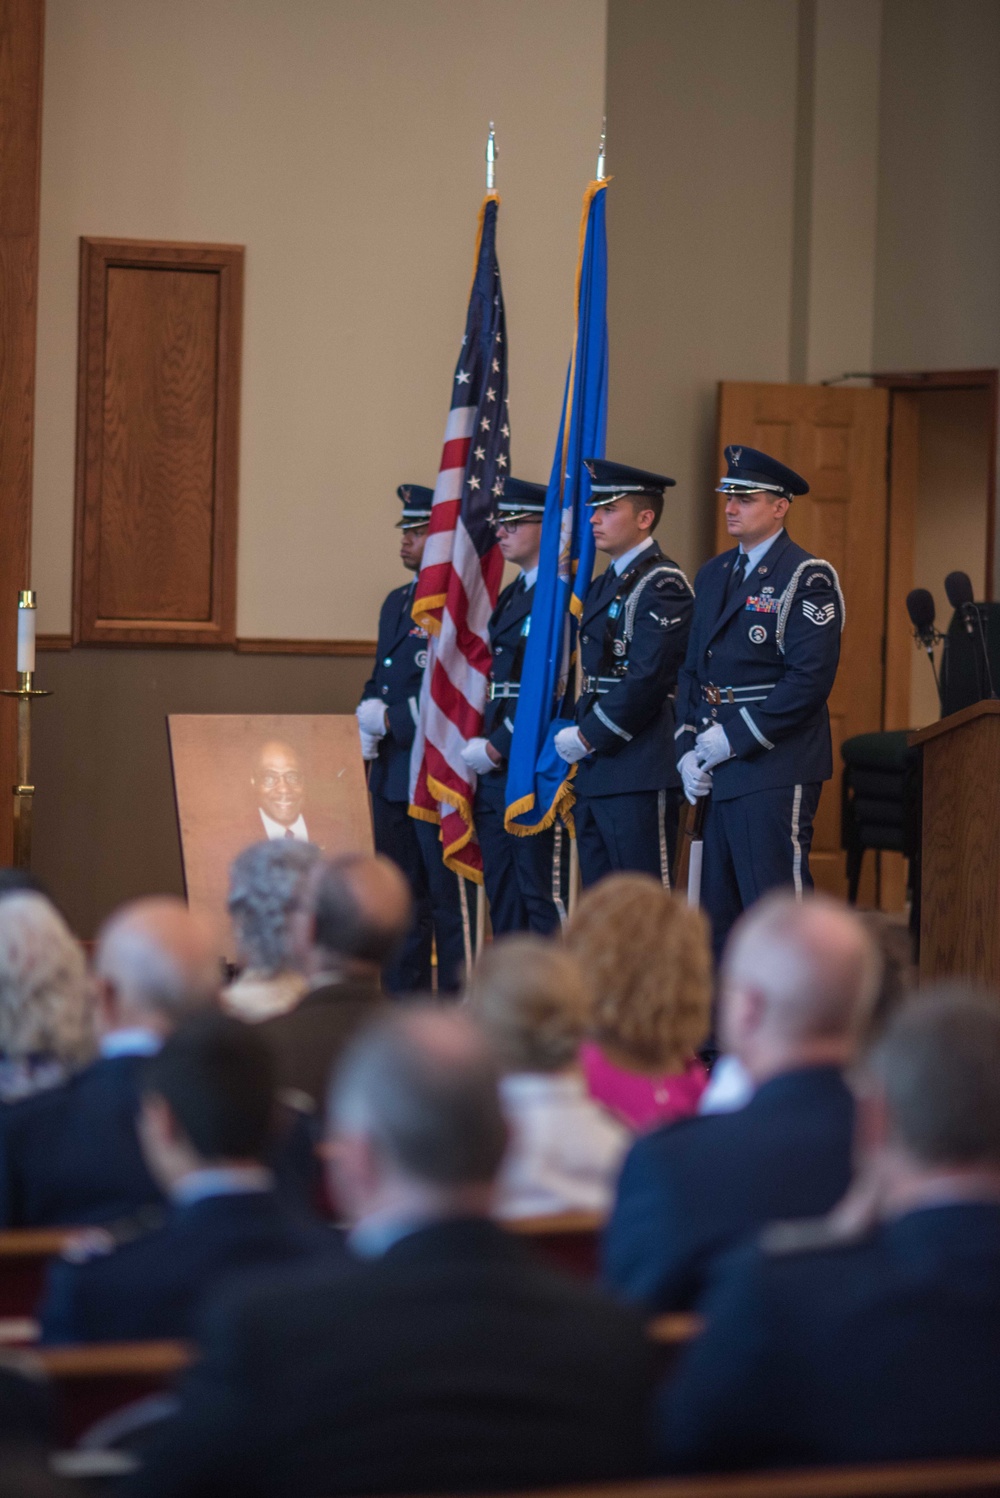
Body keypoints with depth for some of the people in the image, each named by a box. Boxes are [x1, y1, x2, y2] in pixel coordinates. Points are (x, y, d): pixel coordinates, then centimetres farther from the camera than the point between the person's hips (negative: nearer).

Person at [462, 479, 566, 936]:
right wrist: (478, 744, 10)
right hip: (495, 765, 10)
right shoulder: (511, 595, 18)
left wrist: (496, 747, -15)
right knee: (502, 897, 11)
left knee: (539, 895, -8)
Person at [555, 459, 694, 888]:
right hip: (594, 772, 10)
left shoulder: (662, 585, -11)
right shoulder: (603, 586, 19)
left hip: (640, 773, -10)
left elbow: (648, 676, -19)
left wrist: (590, 737, -15)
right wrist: (579, 734, 9)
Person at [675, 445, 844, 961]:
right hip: (718, 776, 8)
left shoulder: (808, 578, -7)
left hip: (776, 770, -8)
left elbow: (810, 678, -16)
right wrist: (689, 751, 4)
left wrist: (734, 738, -15)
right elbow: (690, 669, 18)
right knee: (718, 913, 10)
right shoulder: (713, 575, 17)